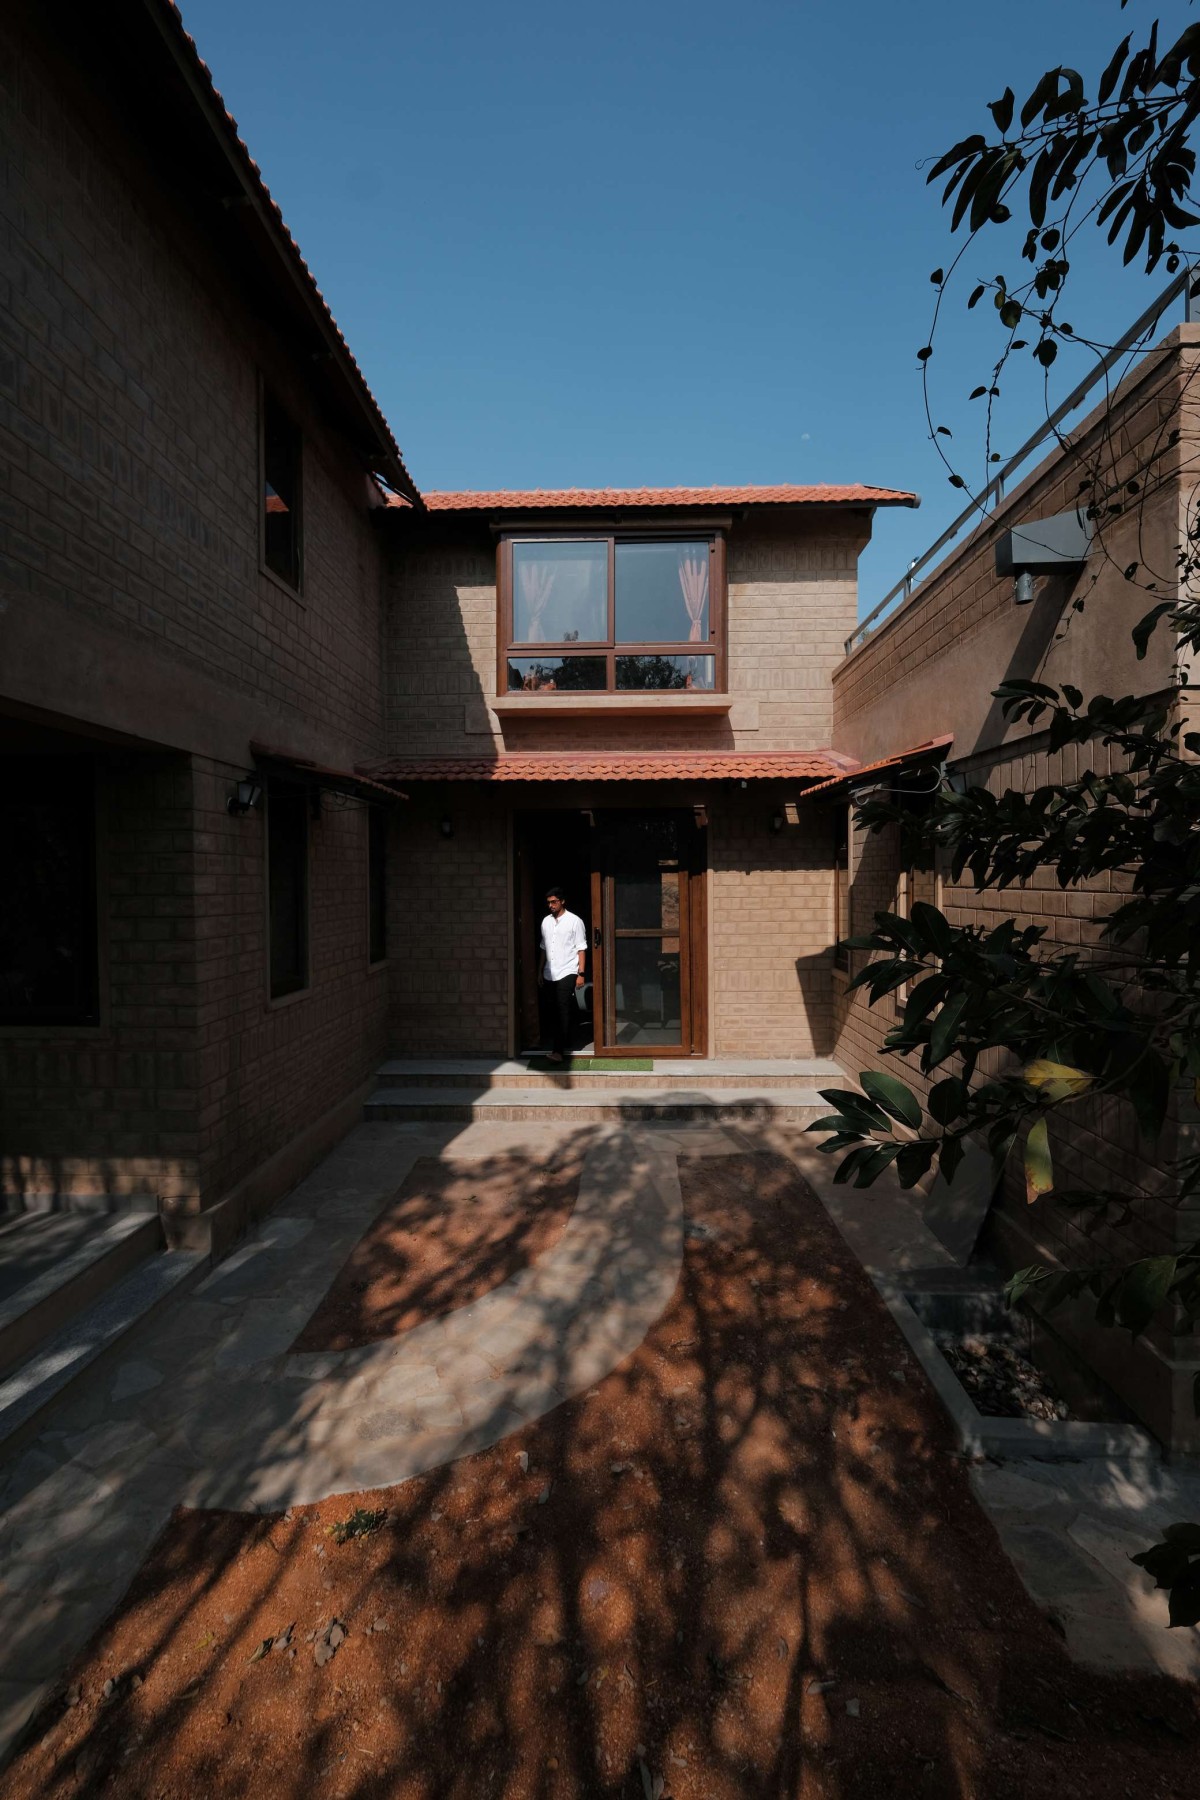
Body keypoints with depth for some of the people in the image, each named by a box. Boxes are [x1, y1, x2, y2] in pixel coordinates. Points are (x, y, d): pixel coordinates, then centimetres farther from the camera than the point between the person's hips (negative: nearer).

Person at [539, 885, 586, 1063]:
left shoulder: (574, 921, -6)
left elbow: (581, 949, -7)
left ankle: (558, 1050, -14)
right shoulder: (546, 921, 11)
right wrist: (541, 971, 15)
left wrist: (581, 973, -12)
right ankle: (565, 1042, 22)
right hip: (550, 974, 6)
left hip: (567, 973, -6)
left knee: (562, 1010, -11)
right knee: (554, 1011, 9)